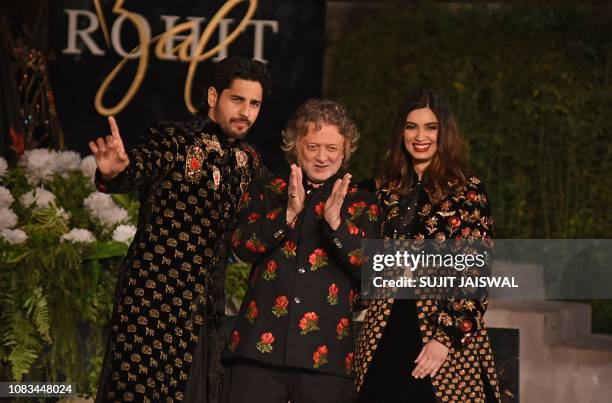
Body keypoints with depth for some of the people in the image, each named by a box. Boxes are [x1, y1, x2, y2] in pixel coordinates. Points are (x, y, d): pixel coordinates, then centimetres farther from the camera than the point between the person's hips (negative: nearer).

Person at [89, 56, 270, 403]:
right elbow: (140, 168, -22)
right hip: (154, 301, -6)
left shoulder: (249, 162, 15)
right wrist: (114, 172, -44)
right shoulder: (175, 140, -3)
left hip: (205, 311, 6)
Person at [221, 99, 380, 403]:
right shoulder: (266, 191, 13)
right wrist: (288, 213, -14)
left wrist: (335, 221, -15)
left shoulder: (361, 204, 11)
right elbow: (243, 247, 0)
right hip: (260, 344, 1)